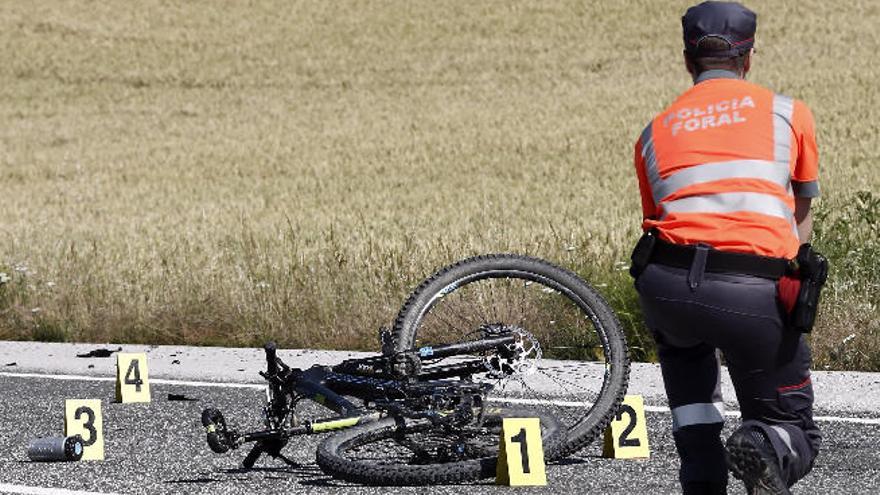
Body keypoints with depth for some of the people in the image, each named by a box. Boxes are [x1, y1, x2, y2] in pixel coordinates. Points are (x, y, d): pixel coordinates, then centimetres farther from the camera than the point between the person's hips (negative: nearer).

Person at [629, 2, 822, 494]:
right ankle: (767, 451, -20)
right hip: (755, 294, -2)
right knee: (797, 433, 15)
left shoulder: (655, 132, 23)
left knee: (682, 345, 36)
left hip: (665, 285, 2)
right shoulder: (789, 113, 19)